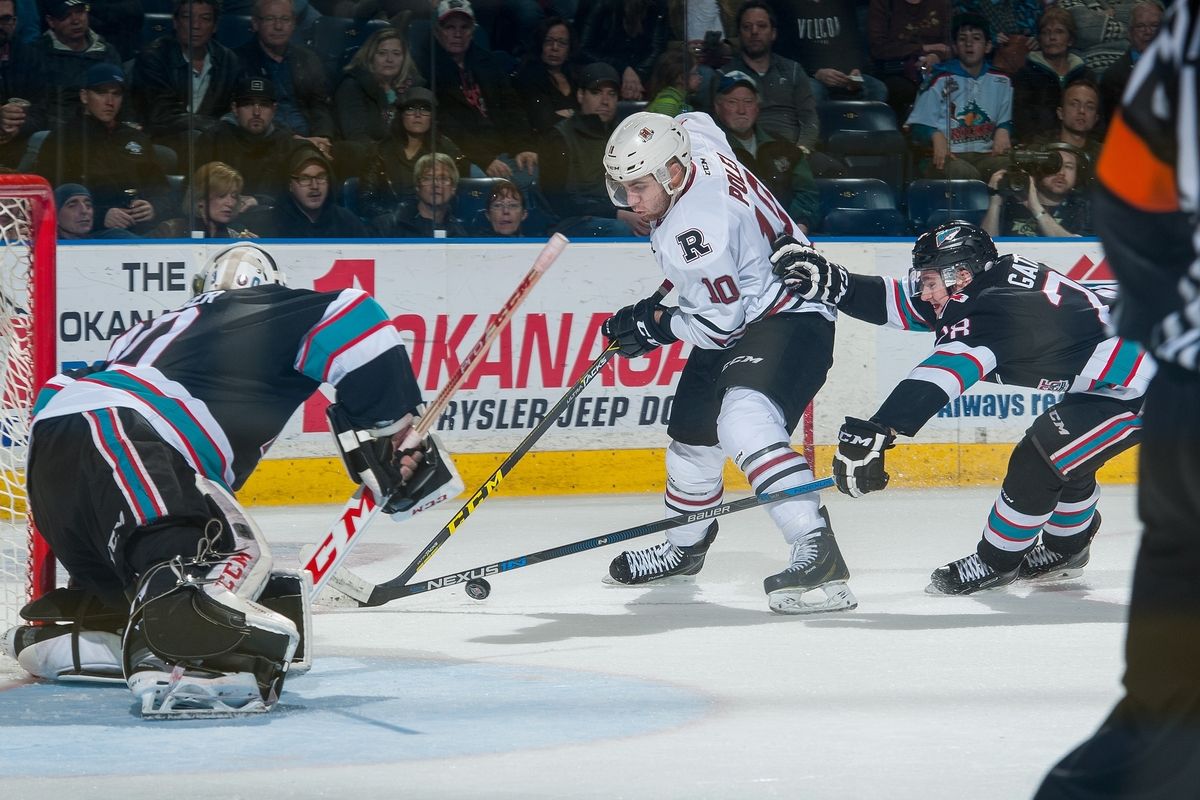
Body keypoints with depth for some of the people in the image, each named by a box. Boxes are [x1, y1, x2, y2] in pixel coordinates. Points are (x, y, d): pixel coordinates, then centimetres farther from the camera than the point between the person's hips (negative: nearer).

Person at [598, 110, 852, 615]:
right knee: (691, 434, 22)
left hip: (788, 321, -11)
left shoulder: (696, 227, -31)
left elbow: (720, 323, -26)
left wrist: (654, 325, -11)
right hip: (740, 312, 11)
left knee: (743, 421, -34)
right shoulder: (688, 136, -6)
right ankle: (685, 545, 48)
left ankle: (817, 554, -45)